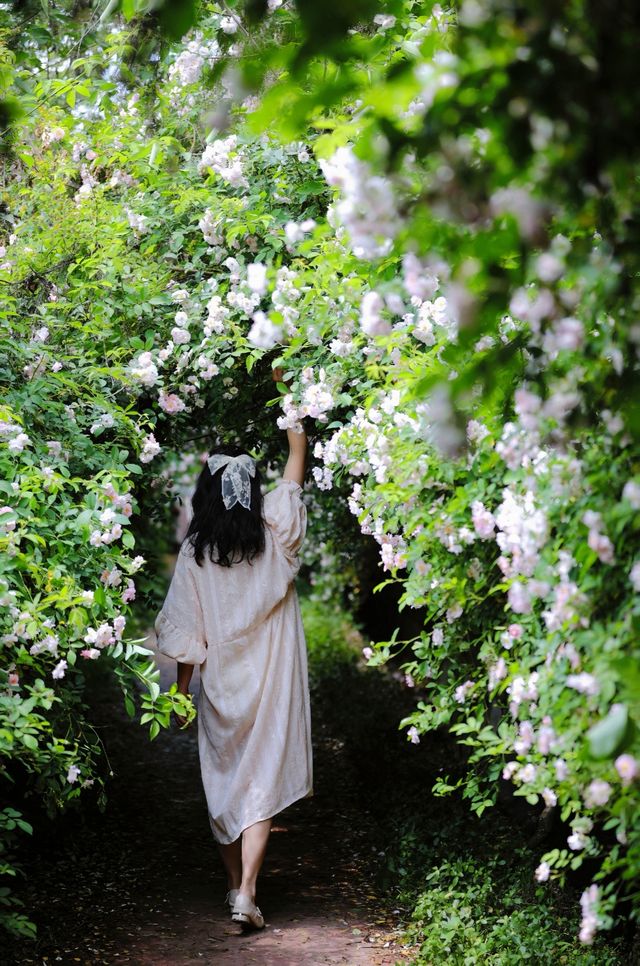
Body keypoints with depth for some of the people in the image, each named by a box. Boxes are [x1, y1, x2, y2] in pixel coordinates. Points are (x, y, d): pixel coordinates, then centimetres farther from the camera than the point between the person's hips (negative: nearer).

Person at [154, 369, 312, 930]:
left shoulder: (195, 553, -7)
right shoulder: (275, 538, -6)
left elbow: (185, 631, -4)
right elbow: (297, 464, 4)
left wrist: (181, 689, 7)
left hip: (220, 688, 1)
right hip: (271, 685, -1)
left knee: (223, 782, 15)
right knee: (262, 781, 1)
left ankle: (235, 883, 27)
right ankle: (247, 891, -10)